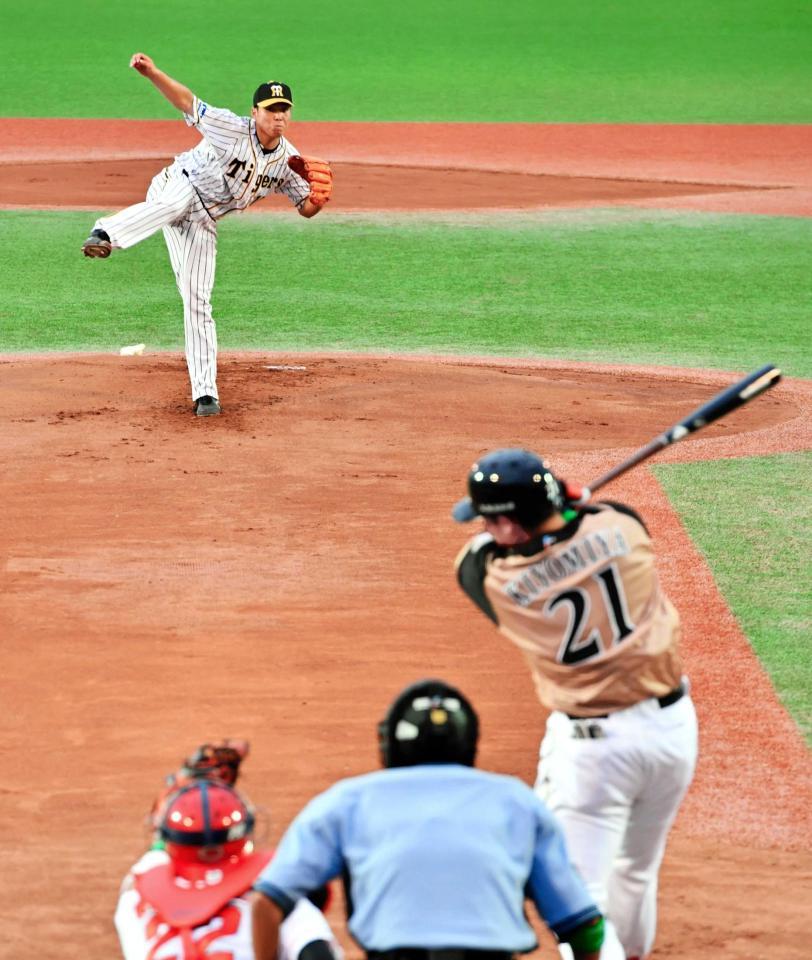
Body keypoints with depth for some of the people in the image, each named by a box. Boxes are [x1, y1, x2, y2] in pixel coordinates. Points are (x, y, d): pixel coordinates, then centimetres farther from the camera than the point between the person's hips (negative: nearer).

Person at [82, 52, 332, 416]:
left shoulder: (289, 160, 0)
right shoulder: (233, 129, -17)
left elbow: (306, 208, 9)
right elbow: (187, 101, -21)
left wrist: (319, 197, -16)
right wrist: (153, 73, -39)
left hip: (202, 223, 5)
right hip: (177, 184, -5)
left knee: (198, 303, 1)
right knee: (175, 203, -43)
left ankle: (204, 393, 4)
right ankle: (105, 235, -70)